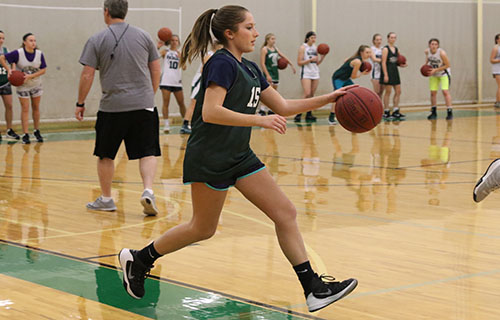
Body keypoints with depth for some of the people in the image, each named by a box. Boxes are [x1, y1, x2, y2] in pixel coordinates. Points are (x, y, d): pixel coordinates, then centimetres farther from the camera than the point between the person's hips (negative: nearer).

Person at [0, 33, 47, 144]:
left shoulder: (39, 54, -12)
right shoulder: (18, 53, -19)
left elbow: (43, 70, -9)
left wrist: (30, 76, -20)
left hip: (36, 84, 3)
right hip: (22, 85, -3)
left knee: (36, 108, 11)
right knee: (25, 109, -3)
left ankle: (37, 131, 25)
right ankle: (25, 135, 0)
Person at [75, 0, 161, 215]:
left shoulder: (97, 40, -2)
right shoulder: (143, 36, 6)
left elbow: (87, 75, -4)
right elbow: (156, 70, 10)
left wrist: (80, 104, 6)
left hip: (112, 107, -2)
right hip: (143, 105, 2)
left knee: (106, 155, 12)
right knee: (147, 152, 4)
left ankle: (105, 199, 21)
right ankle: (148, 191, -15)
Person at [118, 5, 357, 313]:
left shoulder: (250, 69, 13)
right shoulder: (222, 64, -15)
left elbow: (283, 107, 16)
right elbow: (210, 112, -26)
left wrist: (328, 98, 7)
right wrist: (261, 120, -29)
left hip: (239, 157, 9)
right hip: (210, 158, -9)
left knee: (286, 213, 0)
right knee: (203, 229, 4)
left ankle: (314, 288, 1)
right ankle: (139, 259, 23)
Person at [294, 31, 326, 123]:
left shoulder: (315, 48, 14)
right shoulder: (303, 47, -3)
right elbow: (299, 62, -9)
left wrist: (322, 56, 1)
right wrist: (310, 59, -18)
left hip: (315, 74, 6)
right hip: (306, 73, -6)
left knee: (312, 95, 5)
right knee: (307, 94, -17)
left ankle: (309, 115, 10)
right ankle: (298, 114, -12)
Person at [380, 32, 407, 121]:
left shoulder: (396, 49, 13)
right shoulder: (385, 49, -9)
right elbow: (384, 62, -14)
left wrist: (402, 65, 0)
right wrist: (385, 75, -21)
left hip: (395, 71, 8)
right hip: (388, 71, -8)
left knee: (398, 92, 7)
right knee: (388, 92, -3)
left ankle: (395, 112, 13)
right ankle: (386, 113, 3)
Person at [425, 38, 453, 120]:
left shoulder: (442, 53, -29)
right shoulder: (427, 51, -14)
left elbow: (447, 65, -21)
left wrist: (436, 70, -26)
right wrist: (426, 65, -6)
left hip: (443, 73, -5)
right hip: (433, 74, 5)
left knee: (445, 91, -15)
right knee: (433, 92, 6)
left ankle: (449, 112, -11)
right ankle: (433, 112, 19)